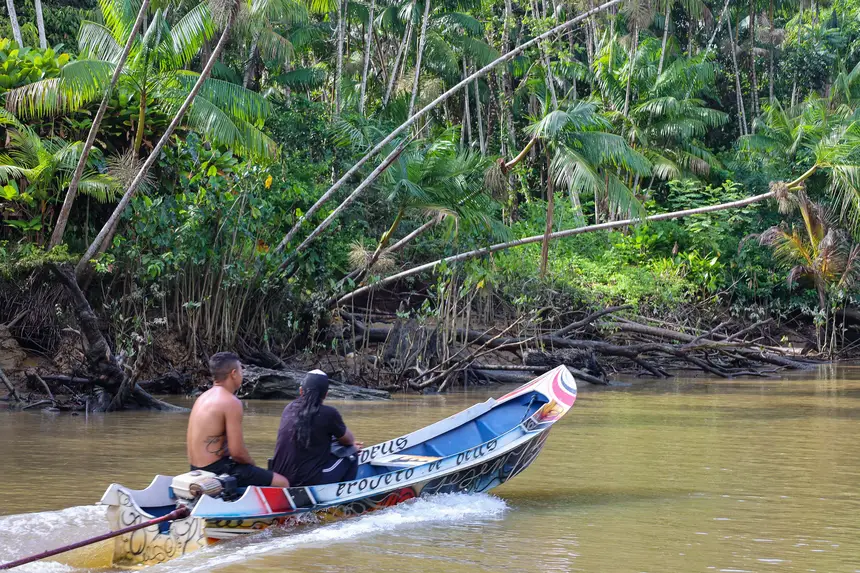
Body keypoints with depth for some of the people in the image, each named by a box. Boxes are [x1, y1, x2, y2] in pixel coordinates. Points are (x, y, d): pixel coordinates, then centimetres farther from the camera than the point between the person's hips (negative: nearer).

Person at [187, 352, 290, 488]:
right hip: (216, 470, -10)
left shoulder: (204, 397, 12)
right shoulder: (231, 402, -16)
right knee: (281, 483, -5)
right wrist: (252, 465, 1)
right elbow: (237, 451, -19)